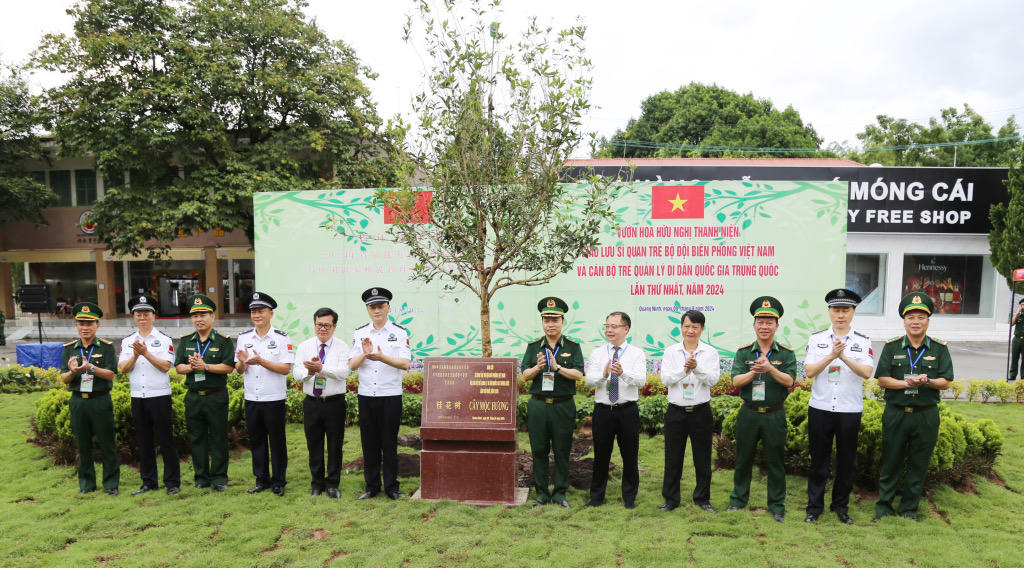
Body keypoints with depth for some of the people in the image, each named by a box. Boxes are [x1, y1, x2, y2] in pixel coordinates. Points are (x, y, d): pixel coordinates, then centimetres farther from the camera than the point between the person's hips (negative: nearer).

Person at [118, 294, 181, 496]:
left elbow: (165, 366, -10)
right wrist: (135, 355, -14)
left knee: (166, 441, -1)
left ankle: (172, 482, 7)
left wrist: (146, 353, -17)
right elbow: (123, 368, 2)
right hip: (137, 397, 4)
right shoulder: (127, 341, 11)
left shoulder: (164, 340, 0)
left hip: (160, 396, -4)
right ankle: (148, 482, 21)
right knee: (144, 442, 11)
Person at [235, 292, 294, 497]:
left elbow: (285, 368, -11)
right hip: (251, 399, 4)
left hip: (274, 400, -4)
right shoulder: (243, 338, 7)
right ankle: (262, 480, 25)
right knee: (256, 441, 12)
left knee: (277, 441, 4)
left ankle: (279, 482, 16)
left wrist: (261, 361, -21)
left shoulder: (282, 338, -4)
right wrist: (243, 362, -16)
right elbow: (238, 369, 7)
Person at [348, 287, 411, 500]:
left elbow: (405, 363, -11)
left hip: (391, 395, -3)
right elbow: (352, 365, 3)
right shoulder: (359, 333, 8)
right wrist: (365, 354, -17)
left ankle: (392, 487, 16)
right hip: (366, 395, 3)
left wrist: (382, 357, -25)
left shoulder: (400, 332, -1)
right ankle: (371, 486, 22)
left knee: (389, 443, 4)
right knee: (369, 442, 9)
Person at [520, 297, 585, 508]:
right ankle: (542, 493, 19)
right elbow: (525, 376, 2)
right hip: (538, 405, 2)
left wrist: (557, 367, -20)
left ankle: (560, 493, 18)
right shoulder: (533, 346, 8)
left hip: (563, 406, -1)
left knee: (562, 451, 5)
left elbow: (578, 374, -8)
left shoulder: (573, 347, 3)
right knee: (539, 451, 7)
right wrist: (538, 367, -17)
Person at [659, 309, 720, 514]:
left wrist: (696, 367, -26)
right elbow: (665, 379, -6)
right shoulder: (671, 351, 3)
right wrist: (684, 369, -21)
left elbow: (713, 379, -10)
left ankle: (702, 498, 26)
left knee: (702, 458, 9)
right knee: (673, 458, 7)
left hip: (701, 411, 0)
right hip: (676, 411, 1)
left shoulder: (710, 352, 1)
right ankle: (671, 499, 20)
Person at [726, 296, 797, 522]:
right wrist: (753, 372, -24)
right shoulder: (743, 352, 2)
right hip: (749, 413, 1)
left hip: (775, 415, -1)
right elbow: (736, 381, -7)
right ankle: (738, 499, 26)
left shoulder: (786, 354, 0)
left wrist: (770, 369, -29)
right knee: (743, 459, 11)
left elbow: (789, 381, -13)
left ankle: (777, 505, 23)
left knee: (775, 461, 8)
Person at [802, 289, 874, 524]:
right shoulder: (816, 338, 2)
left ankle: (841, 506, 27)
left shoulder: (863, 342, 2)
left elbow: (867, 372, -12)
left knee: (846, 460, 11)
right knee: (819, 459, 7)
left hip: (850, 410, 0)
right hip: (820, 408, 0)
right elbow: (809, 371, -8)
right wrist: (831, 355, -21)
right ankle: (814, 507, 18)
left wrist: (844, 357, -25)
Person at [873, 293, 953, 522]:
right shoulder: (892, 347, 1)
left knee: (918, 465, 9)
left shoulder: (939, 348, 3)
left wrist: (927, 381, -21)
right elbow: (882, 379, -3)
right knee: (890, 462, 6)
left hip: (926, 416, 1)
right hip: (895, 414, -1)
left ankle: (909, 509, 23)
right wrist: (907, 383, -19)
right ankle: (884, 506, 19)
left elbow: (945, 382, -1)